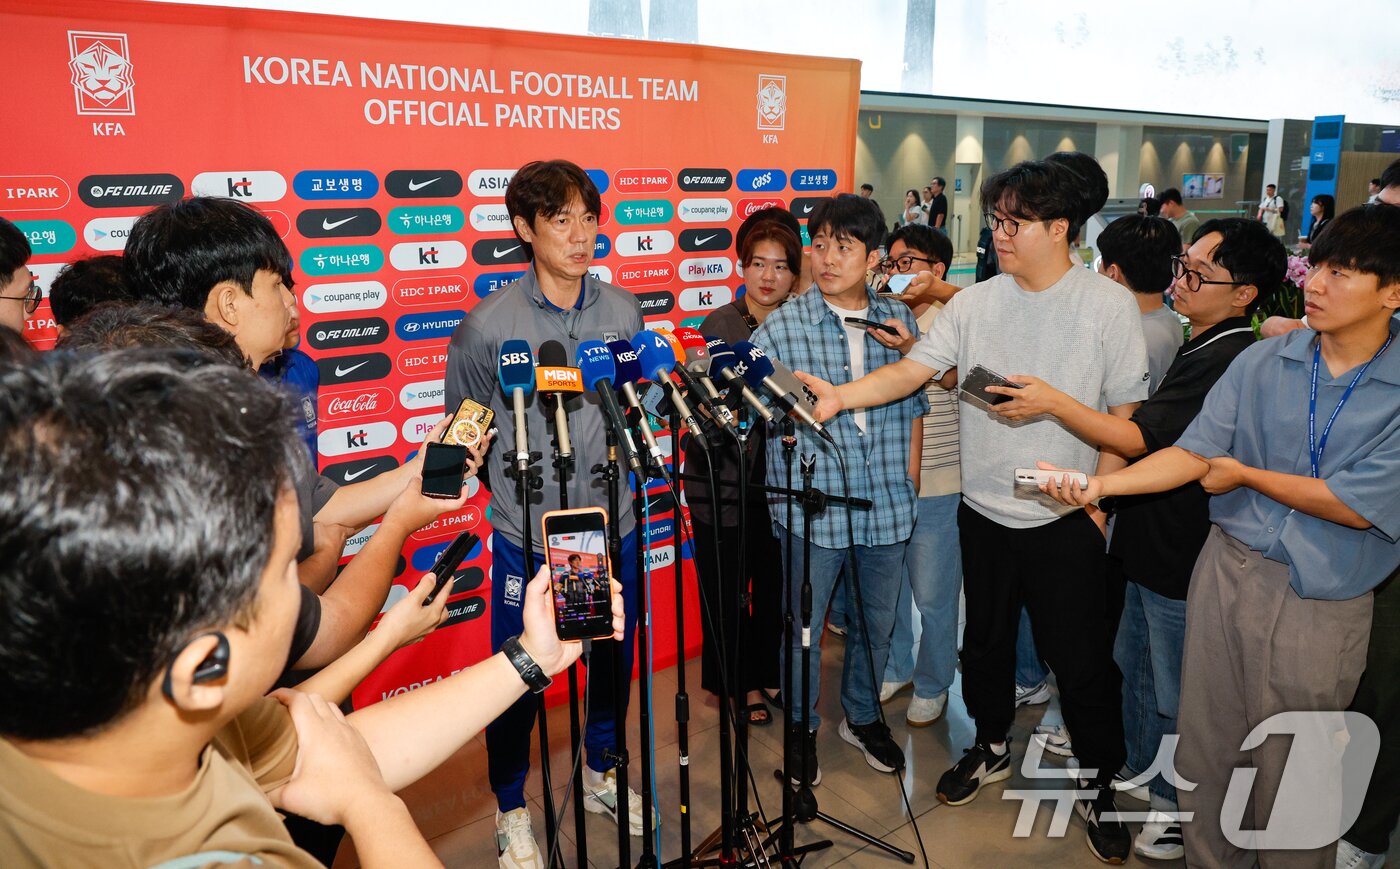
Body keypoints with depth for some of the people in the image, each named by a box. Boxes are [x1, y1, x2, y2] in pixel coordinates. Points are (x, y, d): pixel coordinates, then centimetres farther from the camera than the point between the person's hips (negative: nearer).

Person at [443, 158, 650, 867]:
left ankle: (601, 774, 45)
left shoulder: (623, 310, 2)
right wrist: (515, 479, -4)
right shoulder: (488, 323, -10)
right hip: (527, 535, -3)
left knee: (613, 660, 19)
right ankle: (511, 810, 33)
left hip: (613, 525, 4)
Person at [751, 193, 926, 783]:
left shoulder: (899, 320, 4)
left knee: (876, 622, 19)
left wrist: (908, 482, 8)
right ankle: (801, 728, 33)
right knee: (803, 626, 10)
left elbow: (914, 405, 12)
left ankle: (862, 715, 42)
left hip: (887, 507, 4)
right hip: (812, 507, -3)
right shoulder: (781, 327, -7)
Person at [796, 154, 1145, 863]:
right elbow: (914, 370, -7)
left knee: (1080, 658, 7)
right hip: (984, 511, 3)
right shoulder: (975, 303, -1)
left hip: (1066, 519, -3)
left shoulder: (1109, 305, -7)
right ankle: (991, 747, 42)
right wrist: (840, 396, -22)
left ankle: (1099, 784, 30)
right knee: (985, 639, 18)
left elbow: (1126, 412, -5)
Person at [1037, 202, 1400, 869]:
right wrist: (1100, 484, -17)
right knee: (1207, 745, 14)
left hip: (1323, 603, -3)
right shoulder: (1261, 364, 0)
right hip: (1229, 569, 3)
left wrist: (1244, 473, -6)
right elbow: (1193, 452, -4)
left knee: (1290, 777, 10)